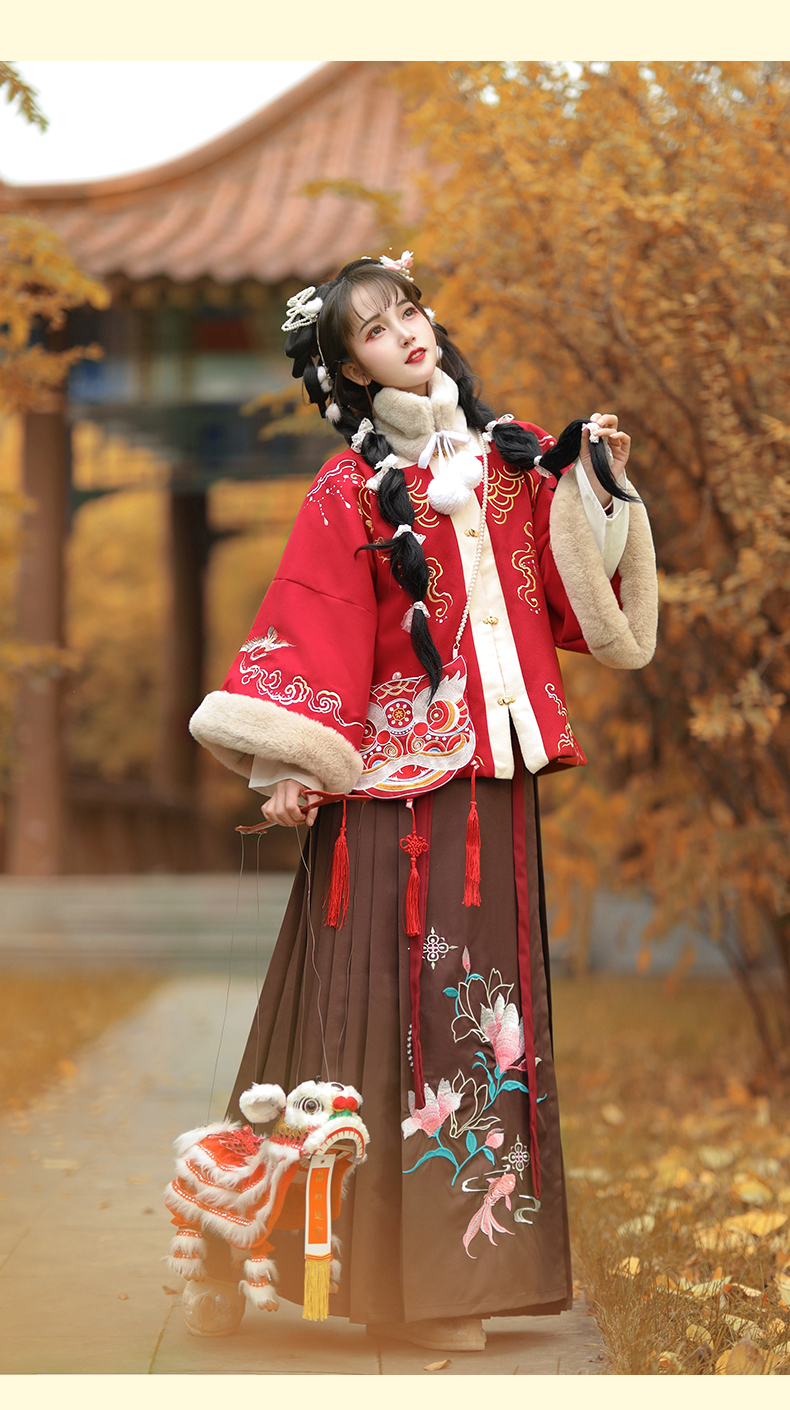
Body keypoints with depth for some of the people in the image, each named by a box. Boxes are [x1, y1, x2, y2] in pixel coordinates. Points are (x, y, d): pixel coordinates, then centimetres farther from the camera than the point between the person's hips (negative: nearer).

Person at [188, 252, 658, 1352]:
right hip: (397, 774, -4)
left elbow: (585, 595, 9)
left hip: (497, 774, 4)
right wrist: (292, 770, -17)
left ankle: (474, 1232, 16)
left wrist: (601, 483, -3)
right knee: (401, 995, -2)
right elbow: (313, 642, -8)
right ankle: (413, 1272, 6)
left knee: (485, 991, 7)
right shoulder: (350, 491, -3)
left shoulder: (515, 454, 10)